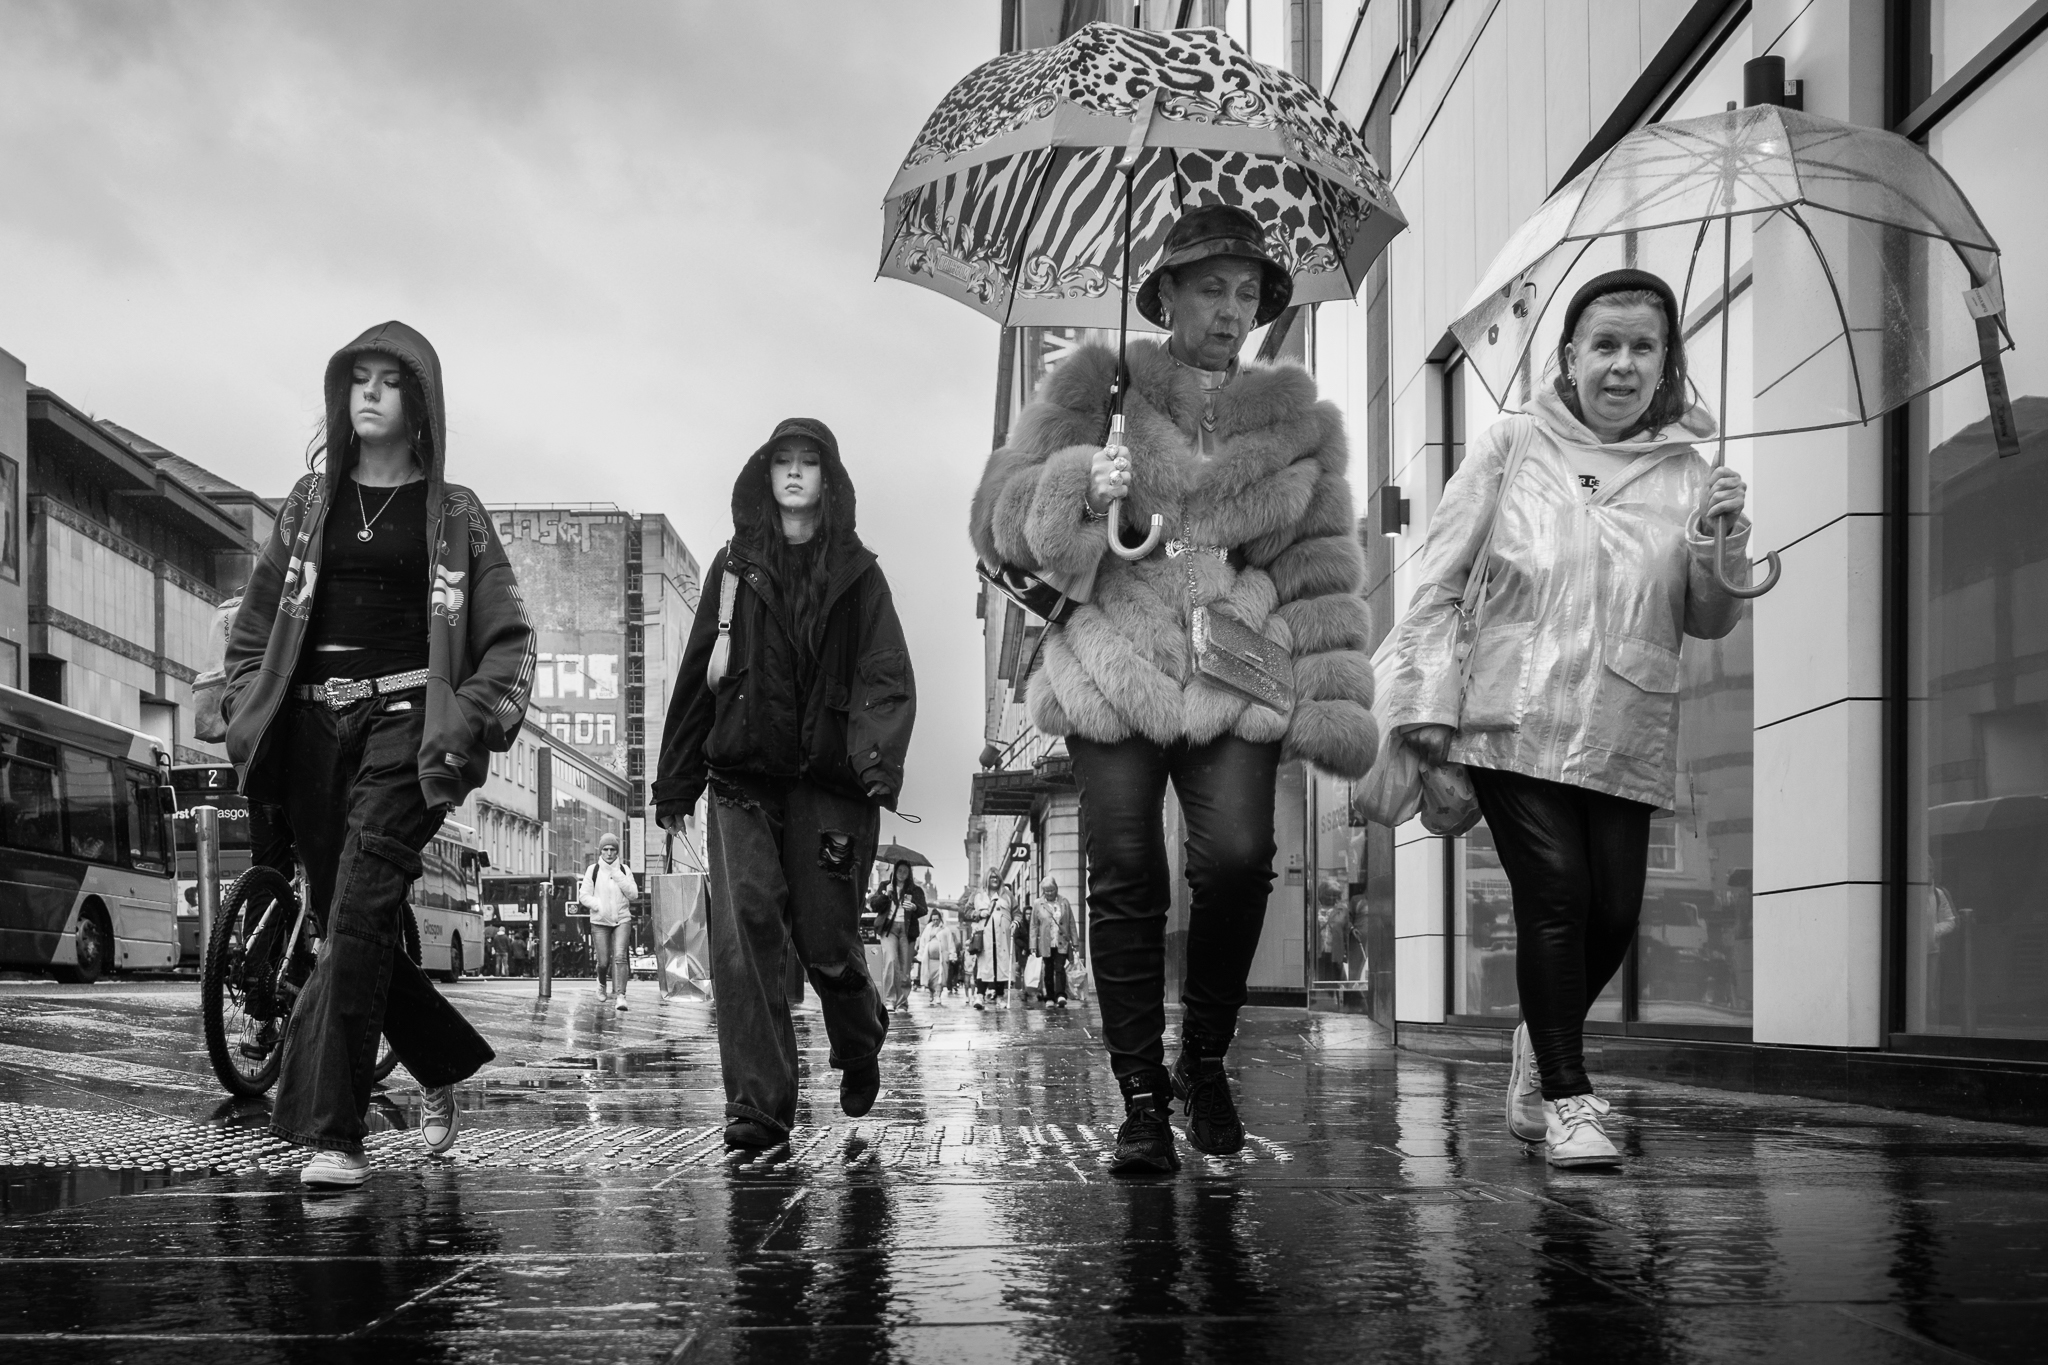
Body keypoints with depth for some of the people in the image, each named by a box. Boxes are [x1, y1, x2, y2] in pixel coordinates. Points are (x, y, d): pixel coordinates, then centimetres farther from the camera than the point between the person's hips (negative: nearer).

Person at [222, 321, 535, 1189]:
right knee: (347, 921, 6)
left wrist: (471, 724, -9)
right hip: (311, 722, 4)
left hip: (403, 721, -4)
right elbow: (253, 624, 19)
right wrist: (249, 717, 6)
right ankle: (444, 1061, 29)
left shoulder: (451, 513, 7)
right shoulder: (309, 503, 16)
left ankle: (332, 1132, -18)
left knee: (360, 913, -17)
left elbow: (508, 638, 5)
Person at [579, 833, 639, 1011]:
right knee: (603, 961, 1)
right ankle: (602, 983, 35)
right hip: (600, 922, 0)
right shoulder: (593, 870, 0)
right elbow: (584, 896, 0)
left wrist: (617, 875, -12)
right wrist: (599, 906, -17)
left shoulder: (624, 870, 3)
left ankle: (620, 996, -20)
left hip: (622, 920, 0)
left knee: (620, 957, -16)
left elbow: (633, 894, -3)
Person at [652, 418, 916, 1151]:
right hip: (743, 778, 1)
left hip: (829, 781, -1)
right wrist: (675, 781, 13)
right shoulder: (734, 568, 11)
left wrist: (880, 759, -21)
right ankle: (757, 1103, -11)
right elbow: (697, 677, 13)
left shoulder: (856, 573, 6)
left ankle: (861, 1043, 33)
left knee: (824, 938, 0)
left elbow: (888, 677, -4)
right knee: (744, 927, -14)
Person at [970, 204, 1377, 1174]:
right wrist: (1079, 482, -16)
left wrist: (1335, 712, 2)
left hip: (1236, 682, 1)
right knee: (1125, 880, -6)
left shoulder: (1298, 420, 14)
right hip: (1112, 673, -1)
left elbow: (1323, 574, 11)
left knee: (1238, 857, -17)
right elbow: (997, 517, 4)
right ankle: (1141, 1096, 8)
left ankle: (1205, 1058, 8)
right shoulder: (1094, 387, 8)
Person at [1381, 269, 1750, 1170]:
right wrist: (1426, 701, -3)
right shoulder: (1512, 446, 0)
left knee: (1614, 912, 2)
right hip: (1516, 722, -2)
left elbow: (1708, 625, 10)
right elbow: (1440, 580, 2)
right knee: (1555, 896, -8)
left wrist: (1721, 552, -10)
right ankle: (1565, 1094, 9)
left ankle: (1542, 1041, 33)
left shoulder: (1687, 473, 6)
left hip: (1626, 734, 3)